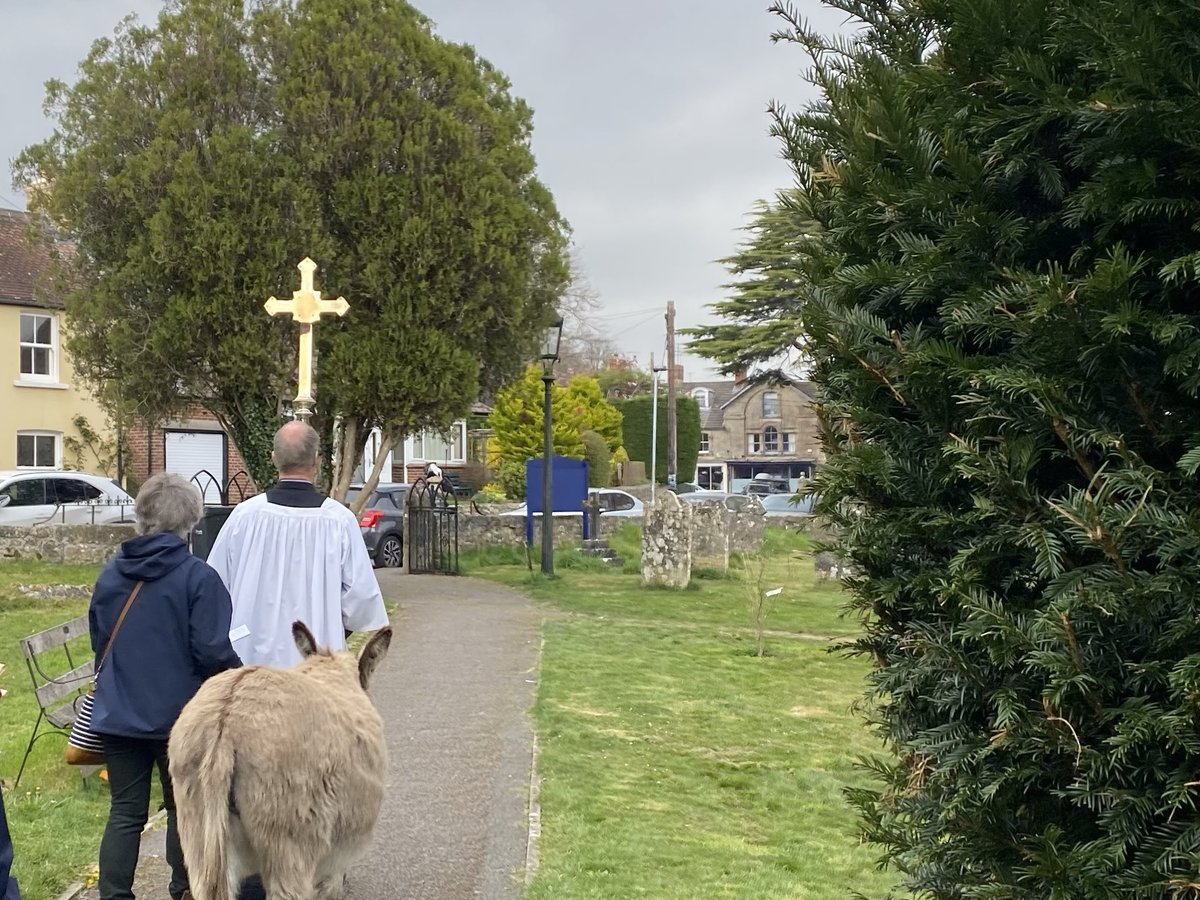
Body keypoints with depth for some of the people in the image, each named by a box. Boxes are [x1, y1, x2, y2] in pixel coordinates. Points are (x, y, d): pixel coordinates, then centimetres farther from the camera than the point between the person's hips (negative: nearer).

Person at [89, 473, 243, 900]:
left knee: (125, 812, 10)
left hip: (117, 715, 4)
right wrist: (238, 674, 2)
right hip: (178, 716, -4)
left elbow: (98, 641, 14)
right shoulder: (196, 576, -16)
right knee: (183, 809, 14)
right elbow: (214, 652, -19)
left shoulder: (111, 574, 2)